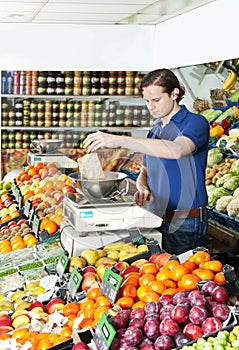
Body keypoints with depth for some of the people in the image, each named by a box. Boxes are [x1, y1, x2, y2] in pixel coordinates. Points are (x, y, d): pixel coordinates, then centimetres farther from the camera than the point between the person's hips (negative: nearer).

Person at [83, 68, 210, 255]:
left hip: (186, 225, -7)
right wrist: (142, 188, -4)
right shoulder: (154, 131, 14)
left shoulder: (195, 122, -11)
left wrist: (120, 140, -37)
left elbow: (177, 150, -33)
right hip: (156, 219, 7)